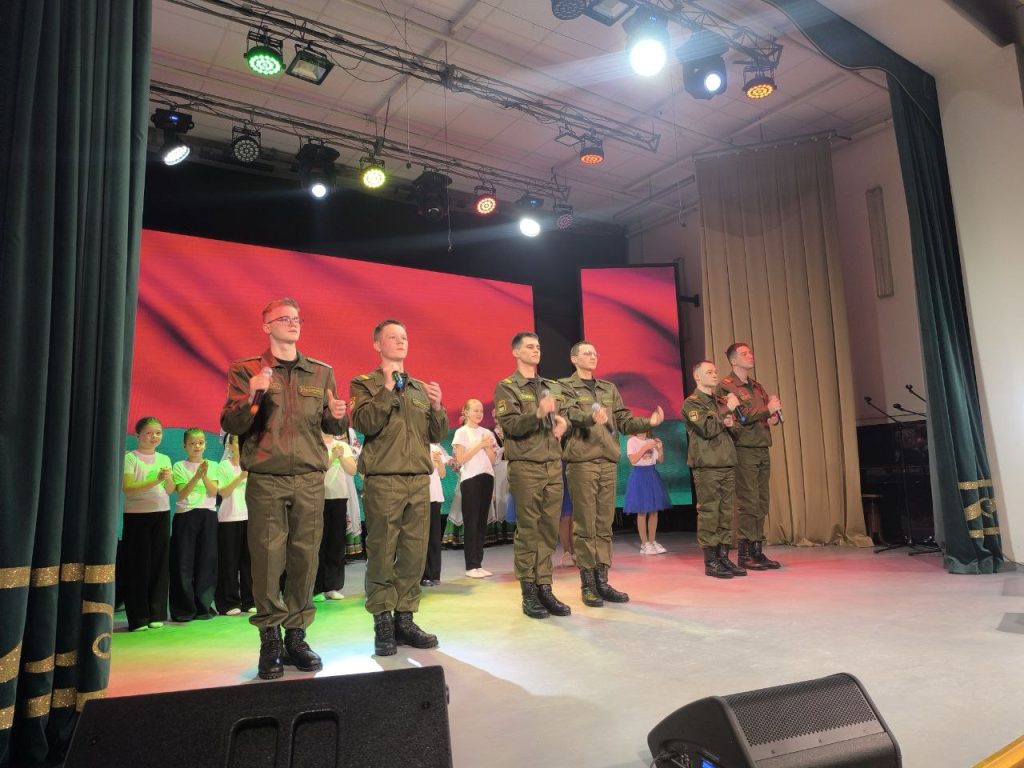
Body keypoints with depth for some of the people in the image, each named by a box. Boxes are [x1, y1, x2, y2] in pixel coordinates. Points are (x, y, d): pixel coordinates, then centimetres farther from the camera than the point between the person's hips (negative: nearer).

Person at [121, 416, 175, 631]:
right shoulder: (130, 458, -3)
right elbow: (127, 488, -14)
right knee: (137, 565, -1)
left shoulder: (164, 459, 10)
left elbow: (170, 491, 6)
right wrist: (156, 481, -21)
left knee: (159, 563, 5)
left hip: (161, 514, 4)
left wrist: (168, 478, -14)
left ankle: (156, 614, 13)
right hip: (136, 515, -4)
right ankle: (138, 617, 6)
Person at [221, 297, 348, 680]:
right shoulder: (246, 370, 7)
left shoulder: (321, 372, 13)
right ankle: (270, 642, 9)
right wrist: (251, 397, -18)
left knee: (304, 558, 3)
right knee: (267, 559, -2)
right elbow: (231, 425, 0)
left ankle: (296, 636, 14)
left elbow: (334, 429, 14)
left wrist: (337, 416, -9)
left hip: (310, 479, 2)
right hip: (265, 479, -2)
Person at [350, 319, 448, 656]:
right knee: (382, 554, -3)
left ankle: (405, 619, 15)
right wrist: (388, 388, -13)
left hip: (419, 480, 4)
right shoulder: (364, 384, 6)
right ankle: (383, 625, 7)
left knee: (414, 553, 4)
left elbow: (437, 435, 14)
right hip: (382, 480, -4)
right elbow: (365, 424, -11)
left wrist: (437, 407, -4)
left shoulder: (420, 387, 18)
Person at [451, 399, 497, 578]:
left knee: (482, 522, 7)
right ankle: (471, 566, 1)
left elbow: (493, 460, 10)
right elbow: (460, 460, -10)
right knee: (471, 523, -4)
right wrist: (480, 445, -12)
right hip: (470, 479, -5)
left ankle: (478, 563, 12)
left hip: (487, 478, 5)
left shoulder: (487, 432, 12)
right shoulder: (461, 432, -1)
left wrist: (487, 446, -8)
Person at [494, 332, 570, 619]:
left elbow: (563, 416, 25)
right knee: (528, 531, -2)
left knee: (549, 530, 6)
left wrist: (563, 421, 2)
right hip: (525, 467, -5)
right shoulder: (506, 387, -1)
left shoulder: (553, 387, 17)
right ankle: (529, 593, 6)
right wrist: (538, 414, -27)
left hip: (553, 466, 5)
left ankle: (545, 588, 14)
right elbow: (510, 425, -13)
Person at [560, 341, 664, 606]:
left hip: (608, 462, 5)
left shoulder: (609, 388, 18)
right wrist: (591, 418, -38)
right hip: (581, 463, -5)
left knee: (604, 524, 8)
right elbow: (571, 416, -18)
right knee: (585, 525, -2)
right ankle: (588, 584, 5)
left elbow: (625, 422, 12)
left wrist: (649, 422, -6)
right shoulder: (565, 386, 1)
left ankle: (602, 581, 15)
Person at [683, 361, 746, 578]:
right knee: (709, 513, -5)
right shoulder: (692, 403, -2)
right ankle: (710, 562, 1)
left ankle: (723, 556, 14)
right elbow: (708, 429, -16)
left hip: (727, 464, 7)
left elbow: (734, 431, 26)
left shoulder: (720, 401, 20)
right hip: (706, 466, -7)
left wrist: (732, 424, 3)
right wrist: (727, 410, -10)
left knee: (726, 512, 7)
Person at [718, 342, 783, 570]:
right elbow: (739, 416, -15)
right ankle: (745, 553, -1)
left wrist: (774, 418, 4)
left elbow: (773, 410, 26)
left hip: (762, 449, 7)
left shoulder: (756, 386, 19)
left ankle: (757, 550, 14)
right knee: (748, 503, -7)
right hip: (744, 450, -7)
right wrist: (767, 409, -9)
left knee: (761, 503, 7)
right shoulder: (726, 386, -4)